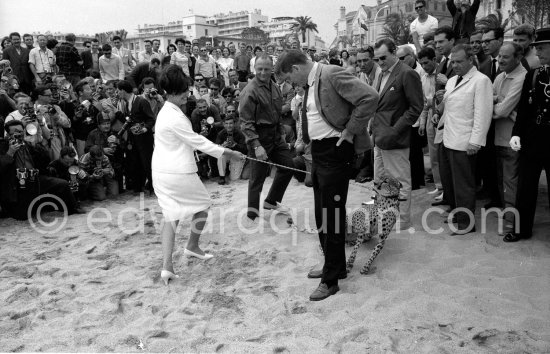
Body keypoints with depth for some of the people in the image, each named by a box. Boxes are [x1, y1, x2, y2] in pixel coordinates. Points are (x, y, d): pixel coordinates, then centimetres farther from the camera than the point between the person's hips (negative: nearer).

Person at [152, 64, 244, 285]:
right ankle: (192, 247, 28)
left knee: (171, 216, 9)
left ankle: (167, 265, 1)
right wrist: (227, 153, -8)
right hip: (179, 173, -8)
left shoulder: (165, 112, 12)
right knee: (203, 204, 16)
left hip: (161, 173, 8)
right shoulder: (175, 118, -18)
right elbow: (198, 142, -16)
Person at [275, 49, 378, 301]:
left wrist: (350, 131, -18)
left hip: (335, 151, -9)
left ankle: (331, 280, 12)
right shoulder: (311, 83, 11)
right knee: (322, 214, 17)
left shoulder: (332, 75, -16)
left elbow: (370, 97, -24)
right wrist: (305, 138, 11)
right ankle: (334, 266, 34)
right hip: (318, 151, 9)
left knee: (332, 215, -1)